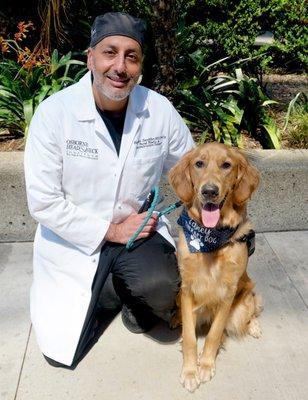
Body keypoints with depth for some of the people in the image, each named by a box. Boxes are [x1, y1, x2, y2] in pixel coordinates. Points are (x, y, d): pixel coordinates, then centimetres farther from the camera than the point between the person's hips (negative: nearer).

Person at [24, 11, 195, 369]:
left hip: (139, 226, 1)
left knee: (162, 287, -30)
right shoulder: (54, 112, -18)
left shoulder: (160, 110, -9)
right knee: (61, 350, -1)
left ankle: (135, 298, 9)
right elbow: (43, 202, -16)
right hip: (74, 240, -1)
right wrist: (110, 230, -16)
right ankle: (110, 289, 27)